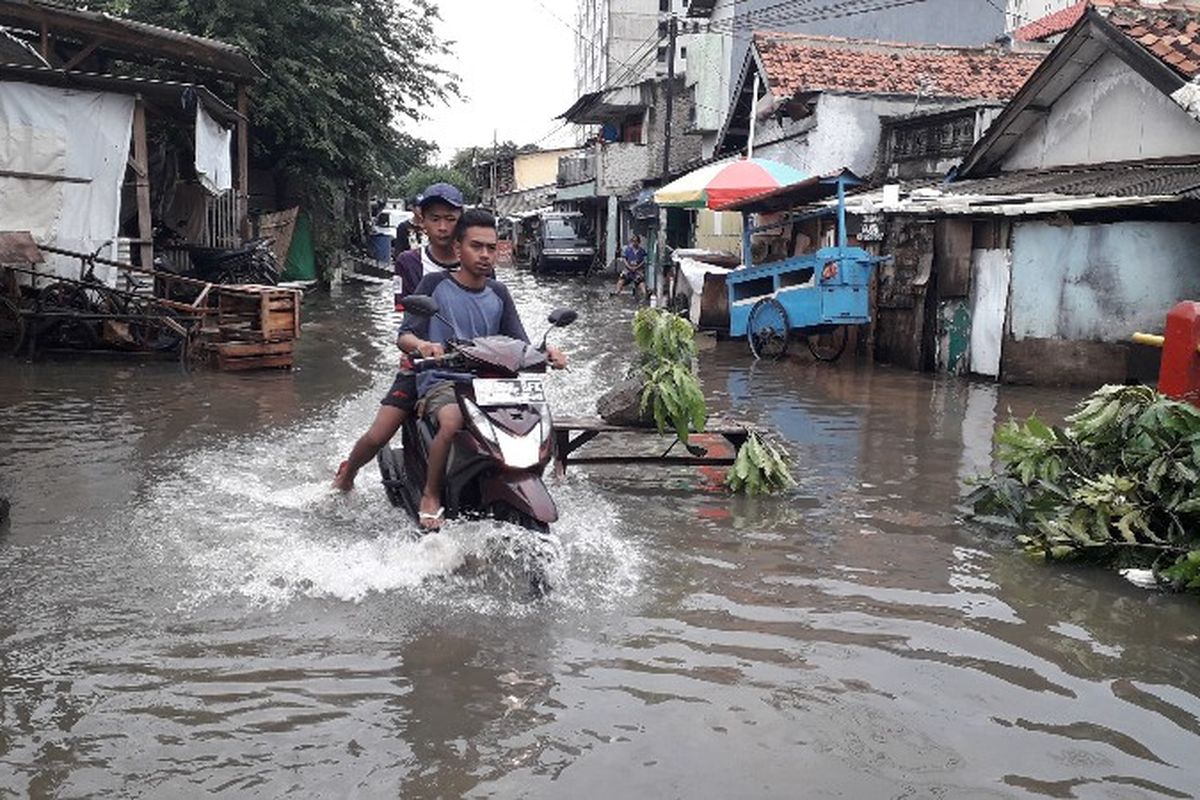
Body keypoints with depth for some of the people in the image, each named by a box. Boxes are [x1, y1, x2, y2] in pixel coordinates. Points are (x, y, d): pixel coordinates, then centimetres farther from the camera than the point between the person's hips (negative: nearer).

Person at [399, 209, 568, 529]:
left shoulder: (498, 293, 16)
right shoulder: (435, 284, 4)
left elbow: (519, 344, 10)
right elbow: (406, 334, -5)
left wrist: (546, 353, -14)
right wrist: (421, 345, -30)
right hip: (442, 380, -4)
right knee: (453, 421, -37)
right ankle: (431, 495, -14)